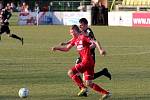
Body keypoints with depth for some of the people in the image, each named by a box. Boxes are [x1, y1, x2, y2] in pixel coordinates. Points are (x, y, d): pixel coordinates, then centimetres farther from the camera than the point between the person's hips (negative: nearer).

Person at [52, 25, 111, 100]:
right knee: (88, 83, 7)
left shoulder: (83, 37, -6)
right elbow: (66, 49, 26)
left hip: (87, 61, -9)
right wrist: (56, 48, 15)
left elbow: (94, 43, -14)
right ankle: (106, 93, 7)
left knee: (70, 73, -8)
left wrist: (100, 50, -28)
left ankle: (83, 88, -8)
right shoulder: (75, 40, 19)